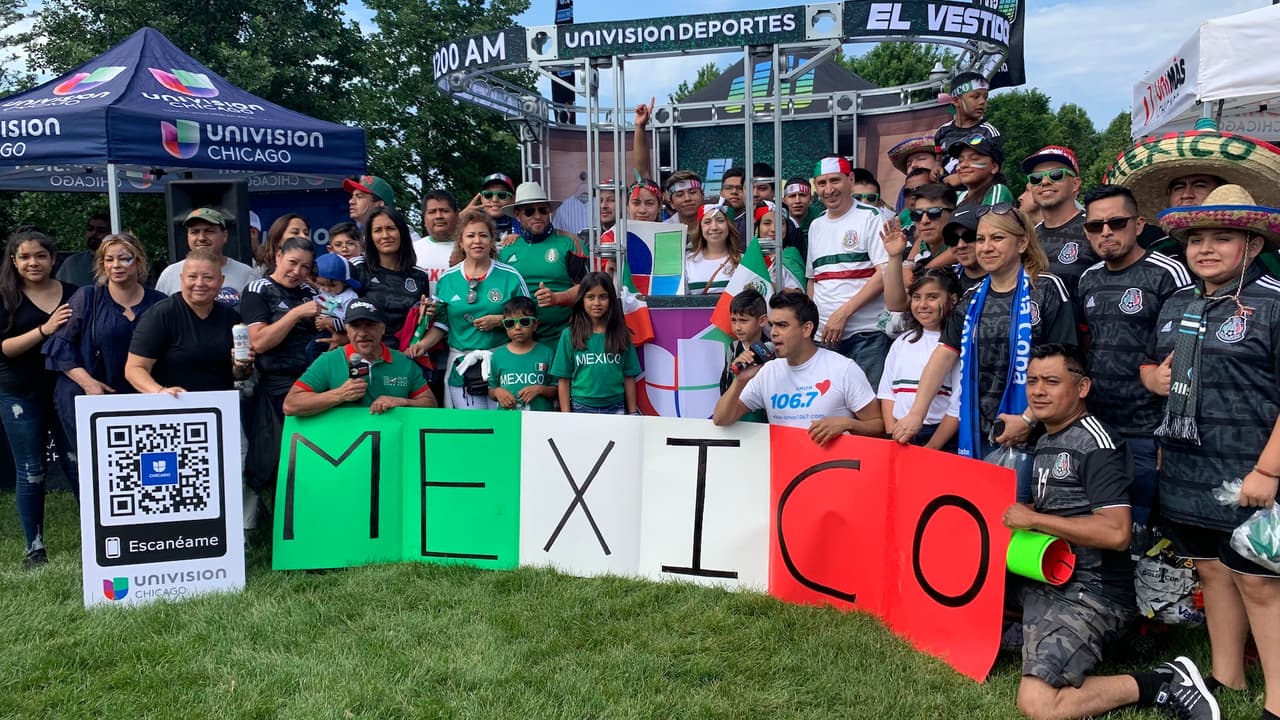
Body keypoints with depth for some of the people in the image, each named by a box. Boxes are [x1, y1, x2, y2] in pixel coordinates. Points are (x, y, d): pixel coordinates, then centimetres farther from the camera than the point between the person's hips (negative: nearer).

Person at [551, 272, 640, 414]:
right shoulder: (569, 335, -1)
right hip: (581, 408, -1)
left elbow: (629, 377, 5)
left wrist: (633, 412, 3)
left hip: (615, 408, 1)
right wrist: (565, 415, -4)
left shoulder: (620, 334, 3)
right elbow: (563, 379, 0)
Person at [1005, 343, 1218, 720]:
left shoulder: (1095, 442, -14)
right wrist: (1014, 512, 8)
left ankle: (1165, 684, -6)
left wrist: (1033, 519, -18)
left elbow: (1117, 533, -24)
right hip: (1046, 583, 10)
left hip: (1091, 594, -10)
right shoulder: (1045, 441, 15)